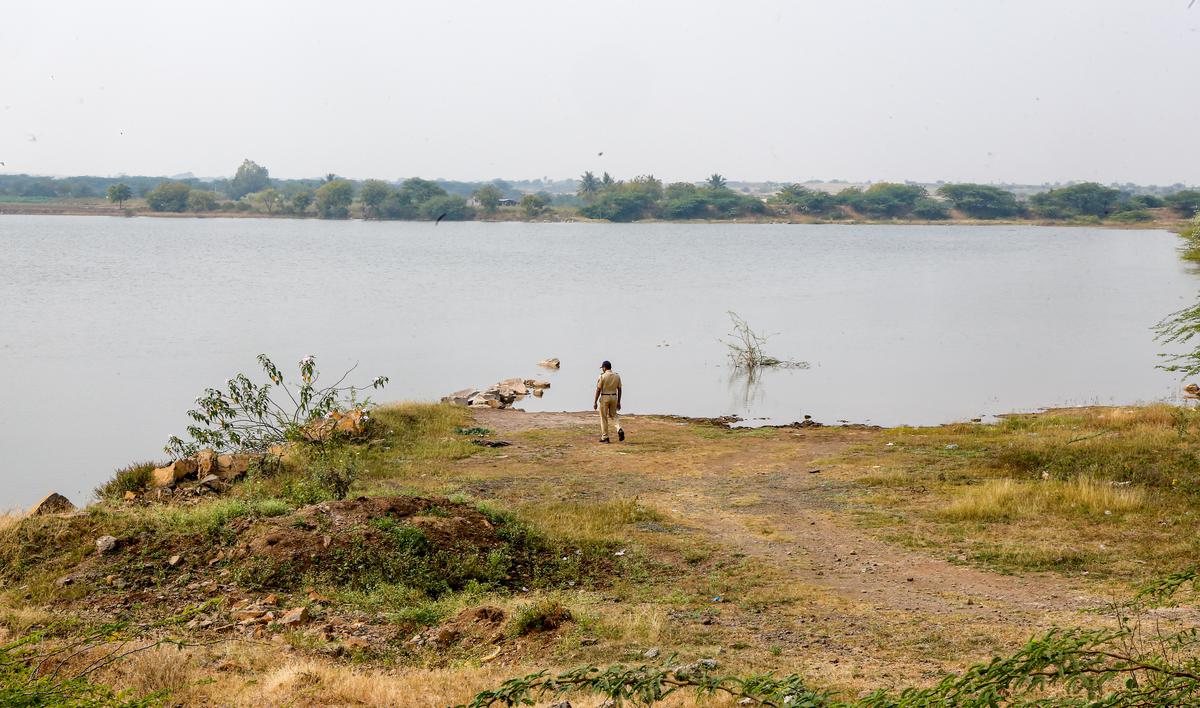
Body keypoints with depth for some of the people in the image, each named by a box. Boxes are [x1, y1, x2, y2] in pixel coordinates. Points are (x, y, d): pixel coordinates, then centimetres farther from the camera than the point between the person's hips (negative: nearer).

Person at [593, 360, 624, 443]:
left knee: (604, 418, 5)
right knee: (613, 415, 18)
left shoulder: (602, 376, -10)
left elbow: (598, 390, -11)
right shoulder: (617, 376, 4)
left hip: (604, 397, -4)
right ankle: (619, 429, -9)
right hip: (614, 397, 4)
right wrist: (618, 402, 13)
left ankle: (605, 437, 6)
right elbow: (619, 389, 7)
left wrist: (595, 402, -6)